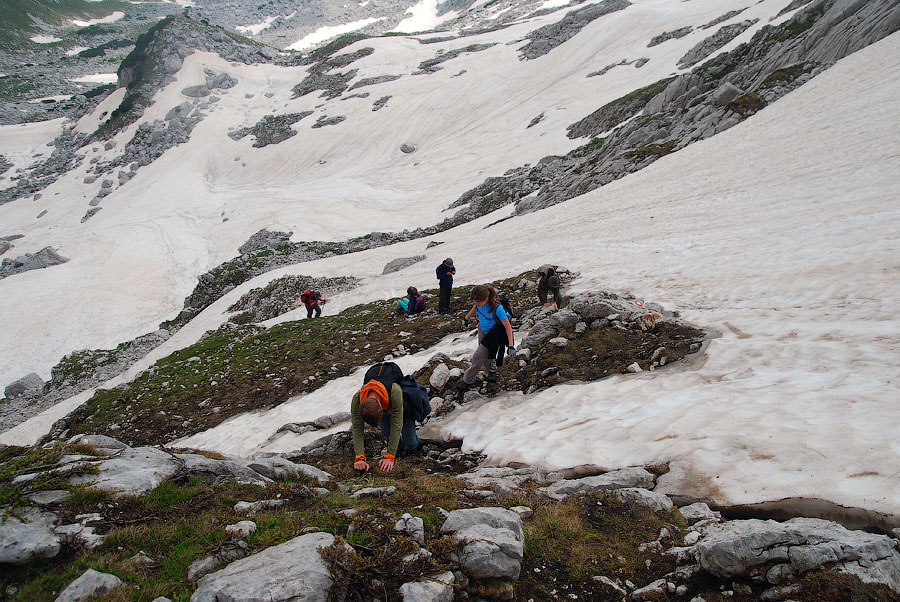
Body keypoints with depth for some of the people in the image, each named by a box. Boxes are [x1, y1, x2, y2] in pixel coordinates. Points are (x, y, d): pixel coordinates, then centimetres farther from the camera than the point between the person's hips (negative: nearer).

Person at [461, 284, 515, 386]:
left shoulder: (497, 308, -38)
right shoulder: (480, 302, -22)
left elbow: (508, 327, -28)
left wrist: (511, 346, -28)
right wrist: (466, 318, 20)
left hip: (493, 335, -6)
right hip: (482, 329, 6)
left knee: (478, 356, -3)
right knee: (484, 355, 21)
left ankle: (468, 380, 16)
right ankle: (491, 370, 49)